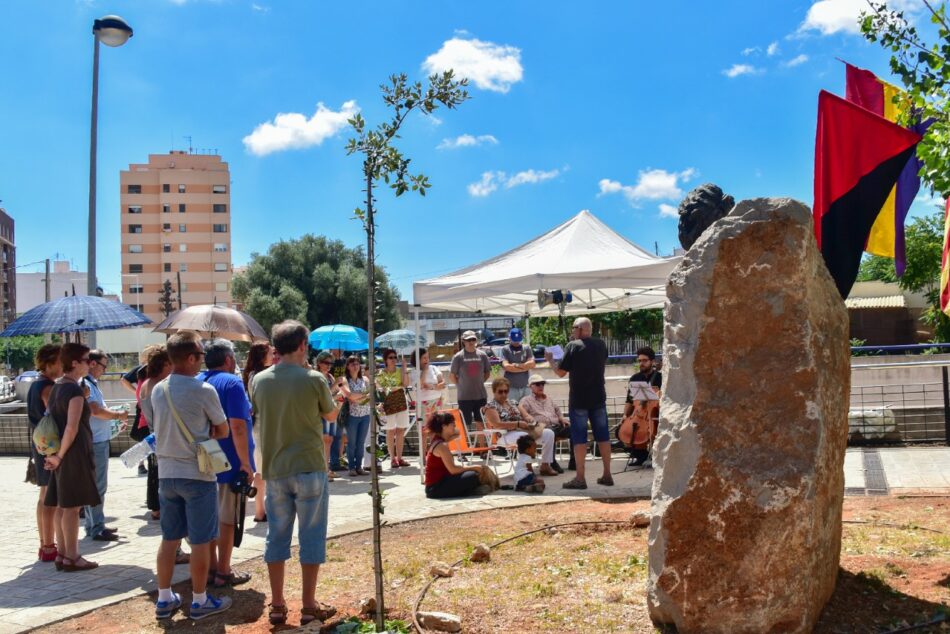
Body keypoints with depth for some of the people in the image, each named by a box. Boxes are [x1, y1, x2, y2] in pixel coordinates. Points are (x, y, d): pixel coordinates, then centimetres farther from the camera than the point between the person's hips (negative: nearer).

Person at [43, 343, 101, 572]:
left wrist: (55, 452, 14)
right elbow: (72, 427, -22)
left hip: (62, 453, 9)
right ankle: (71, 557, 3)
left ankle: (62, 554, 18)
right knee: (72, 507, -3)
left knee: (62, 506, 12)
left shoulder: (56, 388, 13)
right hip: (75, 453, -9)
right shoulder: (75, 391, -15)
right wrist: (60, 455, -13)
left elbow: (52, 418, 17)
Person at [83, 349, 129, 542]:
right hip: (94, 441, -10)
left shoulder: (91, 384, 15)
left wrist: (115, 419, 12)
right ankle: (96, 529, 2)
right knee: (97, 486, -4)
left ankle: (95, 525, 25)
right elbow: (96, 410, -23)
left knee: (96, 485, 16)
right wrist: (118, 415, -10)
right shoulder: (85, 384, -16)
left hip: (99, 440, 10)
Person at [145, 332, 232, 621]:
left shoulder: (158, 390, 3)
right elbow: (223, 431, -5)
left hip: (166, 473, 6)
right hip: (197, 474, -6)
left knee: (169, 538, 15)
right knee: (201, 541, 5)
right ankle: (200, 601, 14)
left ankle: (164, 599, 24)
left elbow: (158, 426, 15)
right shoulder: (204, 390, -15)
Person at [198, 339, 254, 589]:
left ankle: (211, 566, 25)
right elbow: (238, 427, -22)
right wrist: (246, 463, -18)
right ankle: (223, 572, 10)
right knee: (227, 518, 3)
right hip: (229, 464, -7)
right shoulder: (231, 382, -15)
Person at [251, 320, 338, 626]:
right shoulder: (313, 379, -11)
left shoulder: (259, 380, -1)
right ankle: (309, 606, 13)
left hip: (274, 470, 4)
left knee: (277, 536, 12)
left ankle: (277, 605, 19)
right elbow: (332, 415, 4)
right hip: (309, 468, -4)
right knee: (311, 537, 6)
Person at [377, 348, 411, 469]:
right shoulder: (381, 373, 0)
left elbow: (406, 384, -7)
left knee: (401, 431, 5)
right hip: (388, 405, -3)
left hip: (401, 403, 3)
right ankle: (392, 458, 5)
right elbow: (379, 388, -7)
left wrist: (404, 368, -12)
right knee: (391, 431, -1)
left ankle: (399, 457, 13)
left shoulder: (400, 371, 7)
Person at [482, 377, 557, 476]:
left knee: (548, 433, -10)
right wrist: (518, 424, -24)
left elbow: (526, 416, 15)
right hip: (504, 436, -7)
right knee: (525, 437, -38)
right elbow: (497, 424, -17)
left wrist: (530, 420, -11)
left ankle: (545, 465, -8)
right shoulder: (491, 406, -3)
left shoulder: (513, 403, 20)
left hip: (523, 431, 7)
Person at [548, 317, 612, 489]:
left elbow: (561, 372, -9)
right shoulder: (601, 345, 5)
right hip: (599, 397, 5)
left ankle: (580, 478, 0)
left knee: (579, 437, 0)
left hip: (579, 399, -5)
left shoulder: (573, 346, -11)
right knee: (602, 435, 10)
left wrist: (550, 360, 7)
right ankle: (607, 475, 15)